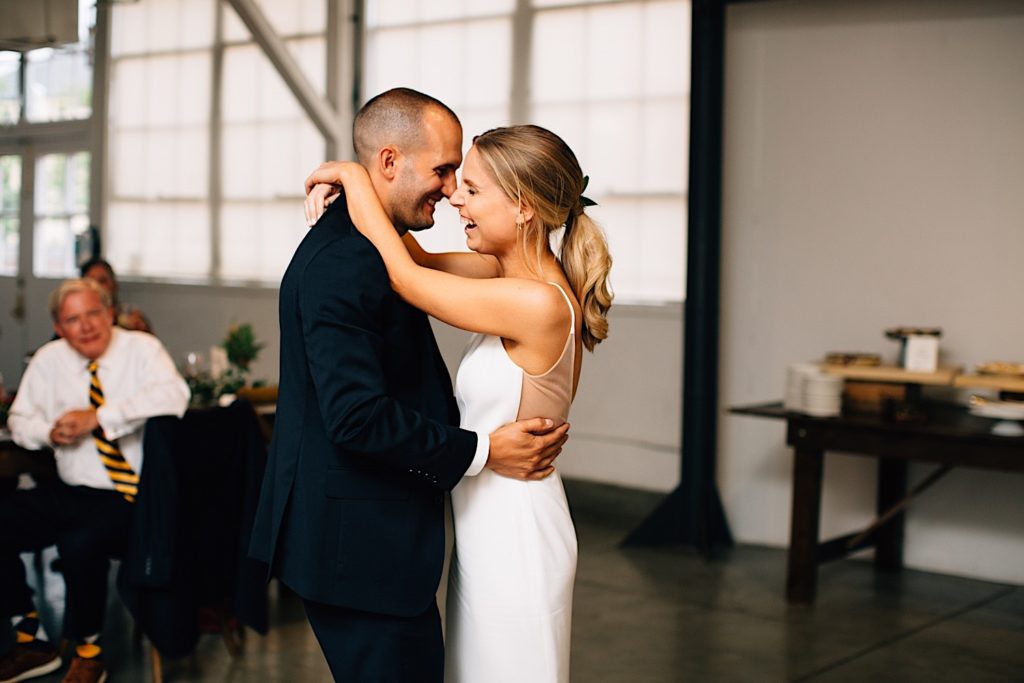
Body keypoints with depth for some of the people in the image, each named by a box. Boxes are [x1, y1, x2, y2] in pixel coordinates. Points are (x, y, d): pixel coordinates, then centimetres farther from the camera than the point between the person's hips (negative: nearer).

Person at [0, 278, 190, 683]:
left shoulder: (141, 349, -5)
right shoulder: (48, 360, 10)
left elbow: (173, 396, -25)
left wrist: (100, 417, -24)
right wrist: (50, 432, -7)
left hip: (134, 495, -6)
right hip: (71, 493, 6)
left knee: (80, 543, -32)